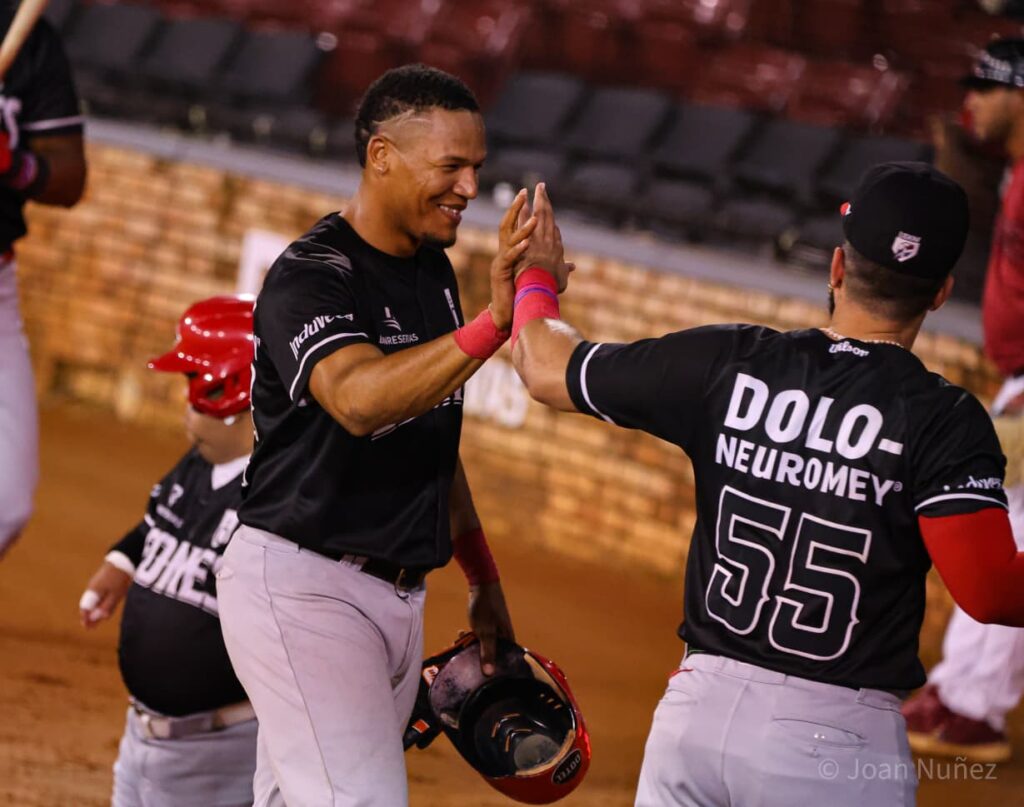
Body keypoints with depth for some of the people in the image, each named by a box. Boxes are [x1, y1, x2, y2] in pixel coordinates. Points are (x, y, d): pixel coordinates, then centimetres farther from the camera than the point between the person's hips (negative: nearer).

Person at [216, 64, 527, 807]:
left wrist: (482, 580, 22)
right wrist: (494, 322, -46)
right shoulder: (310, 277, -15)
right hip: (303, 582, -8)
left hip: (399, 593, 8)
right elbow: (359, 399, -36)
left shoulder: (433, 271, 11)